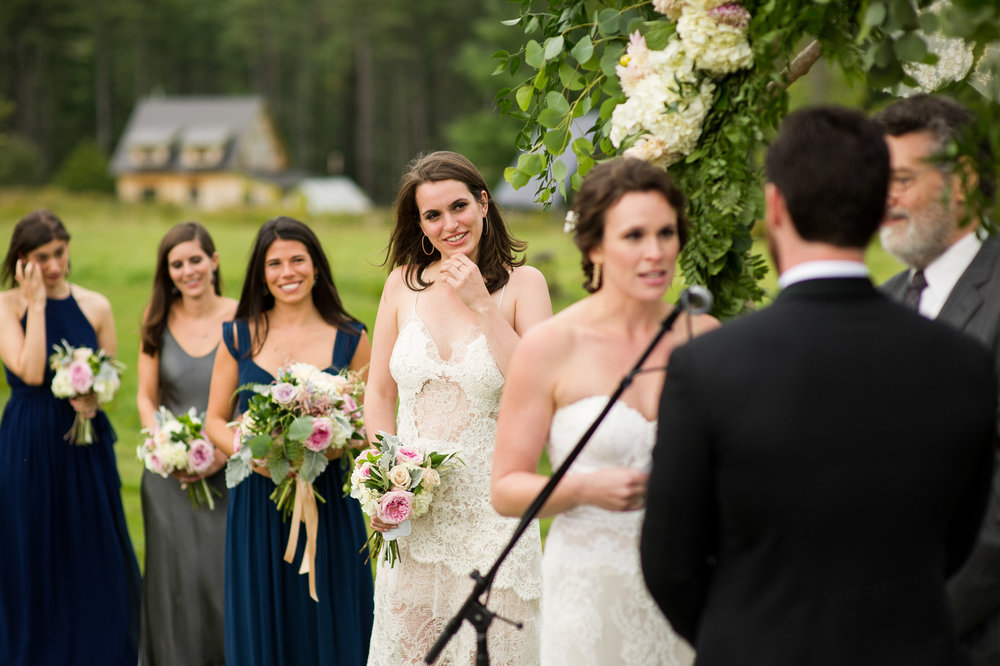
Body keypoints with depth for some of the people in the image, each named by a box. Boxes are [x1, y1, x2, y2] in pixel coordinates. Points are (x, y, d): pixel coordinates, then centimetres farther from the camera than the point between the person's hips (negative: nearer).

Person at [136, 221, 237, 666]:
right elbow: (146, 398, 7)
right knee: (176, 575, 4)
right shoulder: (159, 322, 2)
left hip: (229, 469, -2)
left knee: (226, 574, -3)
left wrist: (225, 451, -14)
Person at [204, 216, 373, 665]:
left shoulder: (350, 339, 3)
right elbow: (215, 421, 8)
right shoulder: (239, 337, 6)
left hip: (328, 504, -1)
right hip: (257, 500, 1)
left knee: (330, 628, 2)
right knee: (261, 629, 4)